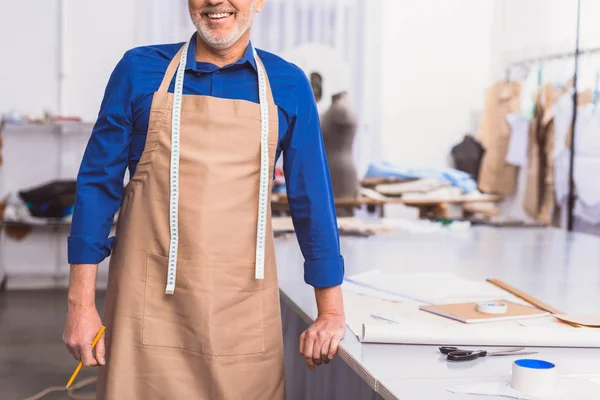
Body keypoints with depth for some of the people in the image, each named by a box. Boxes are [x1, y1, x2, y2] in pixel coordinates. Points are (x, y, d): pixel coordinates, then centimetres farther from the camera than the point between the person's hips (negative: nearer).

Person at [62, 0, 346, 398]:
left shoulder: (288, 85, 4)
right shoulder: (139, 70, 2)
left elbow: (311, 198, 7)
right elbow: (98, 184, 3)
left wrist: (331, 311, 7)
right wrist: (81, 303, -1)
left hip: (245, 312, 1)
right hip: (148, 306, -1)